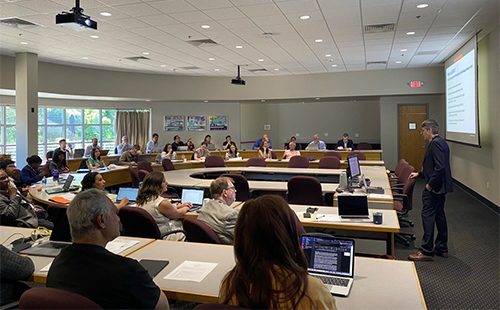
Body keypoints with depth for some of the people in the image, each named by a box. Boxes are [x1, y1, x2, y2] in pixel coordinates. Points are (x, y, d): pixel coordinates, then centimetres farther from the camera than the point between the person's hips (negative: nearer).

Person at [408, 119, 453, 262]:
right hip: (440, 186, 11)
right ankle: (442, 248, 25)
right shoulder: (440, 142, 15)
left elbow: (440, 167, -26)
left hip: (434, 187, -11)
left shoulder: (436, 143, -18)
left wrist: (430, 184, -19)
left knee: (428, 216, -6)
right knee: (439, 215, 16)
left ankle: (426, 251, 0)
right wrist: (419, 174, 20)